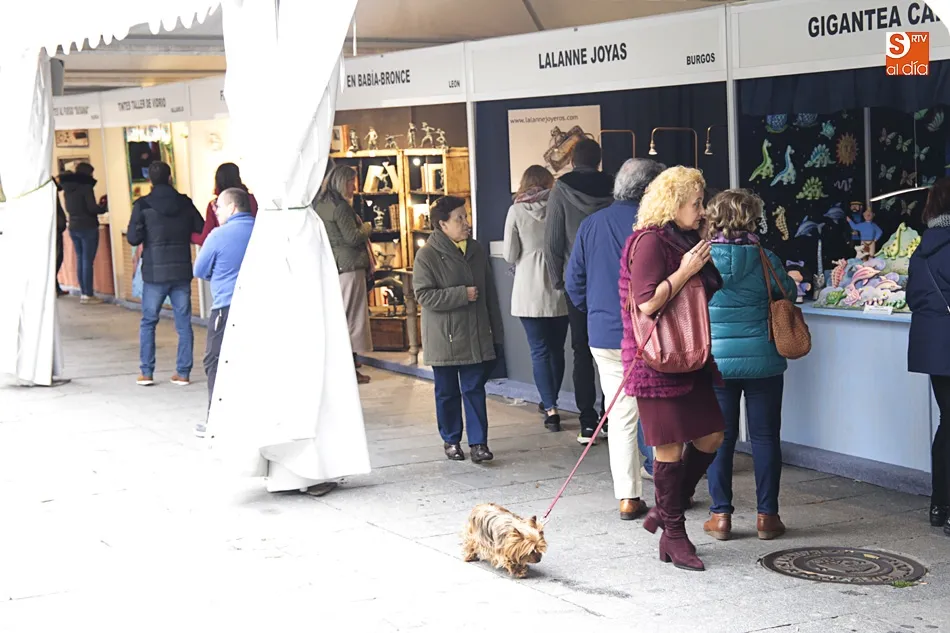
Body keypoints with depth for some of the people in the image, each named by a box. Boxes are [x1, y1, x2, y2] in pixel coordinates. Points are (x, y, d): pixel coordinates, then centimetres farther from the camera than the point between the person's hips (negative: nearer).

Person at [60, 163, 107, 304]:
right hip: (88, 227, -7)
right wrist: (105, 208, 0)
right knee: (87, 261, -5)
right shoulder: (85, 186, -12)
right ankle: (88, 295, -4)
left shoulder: (67, 189, 10)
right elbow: (92, 208, -16)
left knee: (80, 260, 10)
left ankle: (83, 293, 12)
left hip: (73, 227, 7)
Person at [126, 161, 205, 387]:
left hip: (154, 272, -2)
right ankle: (183, 372, 6)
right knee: (183, 323, 7)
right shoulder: (185, 203, 2)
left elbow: (133, 238, -9)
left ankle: (146, 372, 7)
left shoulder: (143, 205, -6)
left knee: (148, 322, 10)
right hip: (182, 271, 2)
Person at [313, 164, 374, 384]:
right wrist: (367, 228, 1)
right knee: (351, 314, -4)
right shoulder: (340, 206, -14)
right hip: (348, 266, -9)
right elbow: (353, 237, -18)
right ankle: (349, 367, -3)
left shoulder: (319, 204, 12)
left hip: (329, 265, 9)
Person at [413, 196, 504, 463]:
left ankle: (478, 441, 4)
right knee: (447, 392, 8)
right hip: (444, 338, -3)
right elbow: (424, 295, -16)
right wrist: (462, 294, -19)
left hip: (475, 336, 4)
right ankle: (451, 440, 21)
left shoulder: (477, 251, 7)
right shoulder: (427, 255, -10)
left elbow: (489, 293, 12)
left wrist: (496, 331, 12)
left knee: (475, 389, 2)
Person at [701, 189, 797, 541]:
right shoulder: (764, 259, -8)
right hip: (762, 362, -1)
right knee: (765, 436, 8)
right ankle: (767, 515, 11)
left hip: (714, 363, 1)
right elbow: (788, 293, 6)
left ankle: (721, 515, 11)